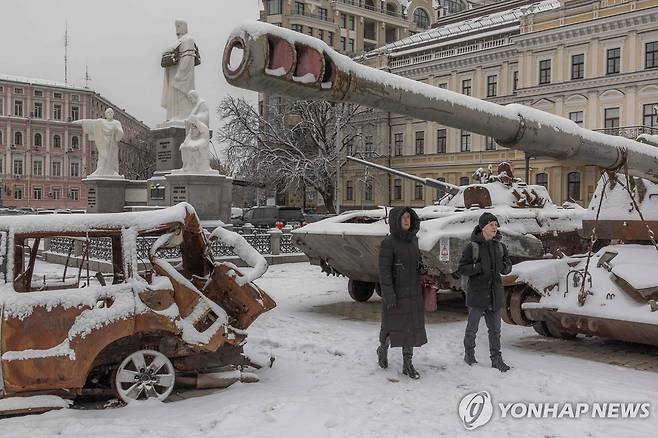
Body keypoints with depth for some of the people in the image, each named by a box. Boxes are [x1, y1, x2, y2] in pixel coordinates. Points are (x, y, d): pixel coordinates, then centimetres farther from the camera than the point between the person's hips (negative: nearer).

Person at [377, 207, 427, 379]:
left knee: (412, 327, 6)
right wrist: (389, 296, -19)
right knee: (392, 326, 6)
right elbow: (384, 270, -15)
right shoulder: (388, 243, -13)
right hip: (396, 293, -6)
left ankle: (407, 365, 14)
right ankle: (383, 349, 35)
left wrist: (422, 287, 14)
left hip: (414, 293, 6)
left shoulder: (413, 240, 6)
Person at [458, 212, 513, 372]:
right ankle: (469, 354, 28)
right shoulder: (472, 246, -11)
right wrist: (480, 267, -24)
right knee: (472, 327, 10)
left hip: (495, 293, 4)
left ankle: (496, 359, 18)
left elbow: (508, 266, 12)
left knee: (495, 329, 9)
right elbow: (461, 269, -11)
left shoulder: (500, 246, 4)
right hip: (477, 293, -4)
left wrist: (503, 266, -10)